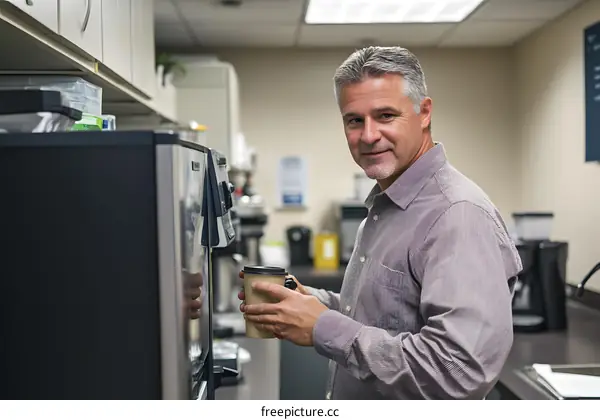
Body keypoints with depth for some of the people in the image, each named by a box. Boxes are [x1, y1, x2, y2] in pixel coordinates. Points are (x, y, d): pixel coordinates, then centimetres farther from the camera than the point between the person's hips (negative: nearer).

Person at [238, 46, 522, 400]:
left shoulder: (460, 214, -25)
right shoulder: (384, 206, 6)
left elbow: (462, 372, -34)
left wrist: (324, 328, -27)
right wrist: (313, 302, -2)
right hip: (354, 405, 8)